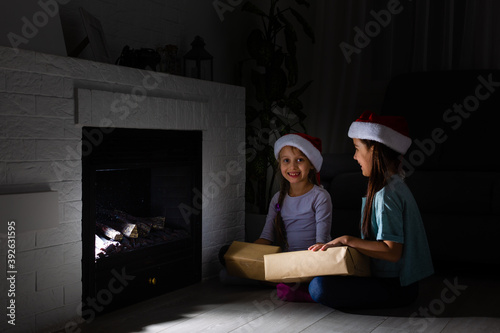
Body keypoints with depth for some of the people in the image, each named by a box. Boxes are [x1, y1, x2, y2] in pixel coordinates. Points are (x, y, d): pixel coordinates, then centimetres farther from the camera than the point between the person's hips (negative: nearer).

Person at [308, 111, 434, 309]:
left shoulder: (387, 194, -19)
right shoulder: (395, 185, 13)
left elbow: (392, 251, -25)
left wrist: (347, 240, -20)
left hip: (396, 287, -11)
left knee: (320, 287, -25)